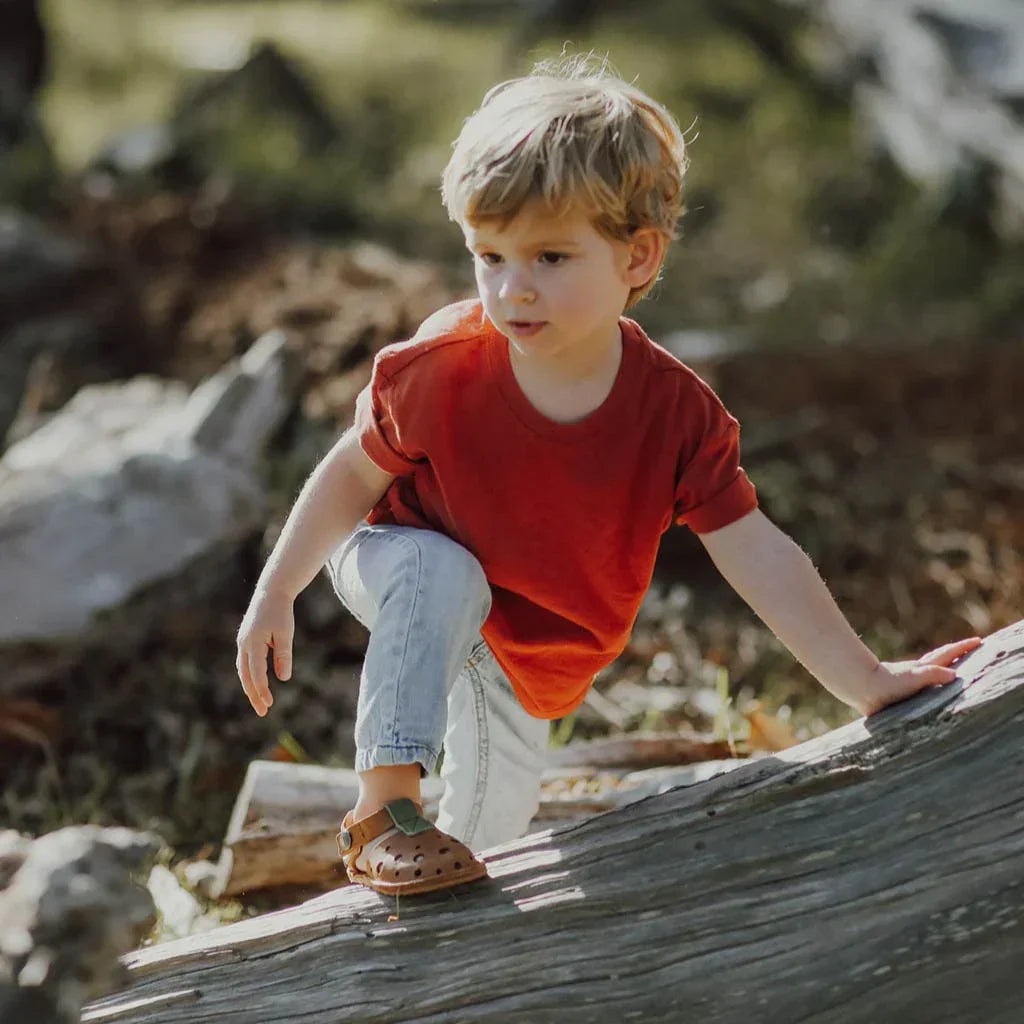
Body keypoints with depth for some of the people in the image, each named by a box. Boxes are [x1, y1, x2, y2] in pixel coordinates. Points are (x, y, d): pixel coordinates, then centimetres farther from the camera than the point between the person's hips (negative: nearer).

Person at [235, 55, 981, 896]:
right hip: (407, 570, -3)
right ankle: (384, 806, -28)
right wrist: (276, 593, -13)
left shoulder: (677, 414, -27)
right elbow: (354, 477, -14)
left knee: (495, 821, 14)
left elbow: (760, 557, -24)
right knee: (444, 572, -38)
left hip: (530, 656, 3)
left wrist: (867, 683, -26)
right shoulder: (439, 369, -30)